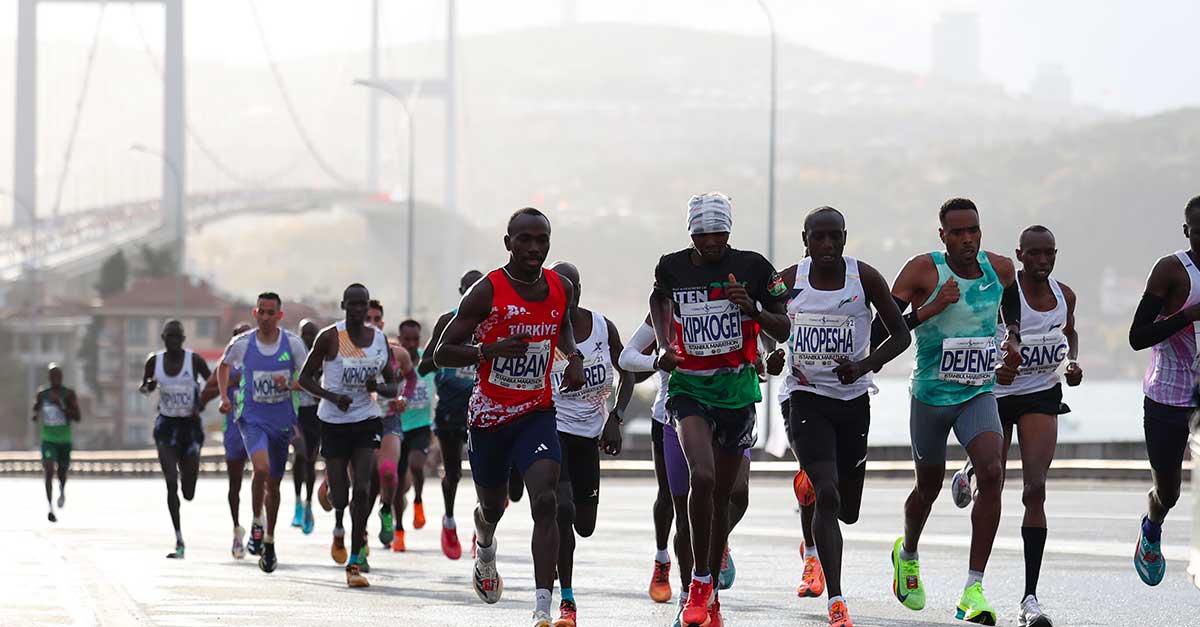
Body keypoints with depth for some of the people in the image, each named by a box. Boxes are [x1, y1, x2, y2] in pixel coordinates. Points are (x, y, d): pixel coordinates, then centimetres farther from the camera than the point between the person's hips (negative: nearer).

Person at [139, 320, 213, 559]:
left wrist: (202, 402, -16)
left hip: (190, 425, -1)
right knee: (171, 483, -14)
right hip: (166, 425, 1)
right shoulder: (154, 361, 0)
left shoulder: (194, 360, -7)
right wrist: (148, 386, -11)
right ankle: (179, 541, -12)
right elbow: (143, 387, 13)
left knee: (189, 494, 3)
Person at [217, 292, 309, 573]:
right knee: (261, 468, -27)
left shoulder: (293, 344, -5)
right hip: (252, 418, -2)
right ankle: (256, 523, -4)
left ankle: (269, 541, 28)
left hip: (282, 420, 2)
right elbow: (224, 366, 15)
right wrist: (224, 397, 3)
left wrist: (289, 384, -21)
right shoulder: (242, 343, -5)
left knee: (274, 482, 11)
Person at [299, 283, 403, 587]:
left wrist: (378, 387, -12)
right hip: (334, 422, -2)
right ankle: (339, 529, 38)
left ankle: (354, 563, -7)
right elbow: (305, 377, -2)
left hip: (366, 420, 2)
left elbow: (393, 387, 11)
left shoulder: (379, 339, 4)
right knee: (340, 496, -1)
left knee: (362, 489, -13)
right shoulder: (329, 337, -6)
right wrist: (332, 396, -18)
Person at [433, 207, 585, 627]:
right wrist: (492, 350, -28)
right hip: (490, 415, -2)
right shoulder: (487, 292, -14)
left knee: (545, 501, -19)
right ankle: (485, 551, 56)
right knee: (492, 507, 17)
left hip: (537, 414, 2)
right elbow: (443, 353, -12)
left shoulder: (561, 289, 0)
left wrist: (574, 356, 4)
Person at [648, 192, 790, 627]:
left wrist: (752, 308, -16)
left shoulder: (753, 268, -4)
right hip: (689, 386, -1)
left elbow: (783, 330, 2)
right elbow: (658, 298, 20)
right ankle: (699, 583, -13)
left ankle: (711, 592, 25)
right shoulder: (672, 267, -2)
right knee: (701, 478, -24)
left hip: (737, 388, 1)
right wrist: (665, 344, 4)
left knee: (721, 494, 9)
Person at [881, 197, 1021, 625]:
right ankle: (907, 554, 50)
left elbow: (1012, 308, 22)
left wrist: (1013, 338, 3)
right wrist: (930, 309, -29)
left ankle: (973, 590, -19)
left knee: (992, 473, -22)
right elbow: (881, 330, -19)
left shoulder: (1001, 269, -2)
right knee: (929, 486, 15)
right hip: (931, 394, -2)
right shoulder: (924, 270, -14)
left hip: (979, 394, 2)